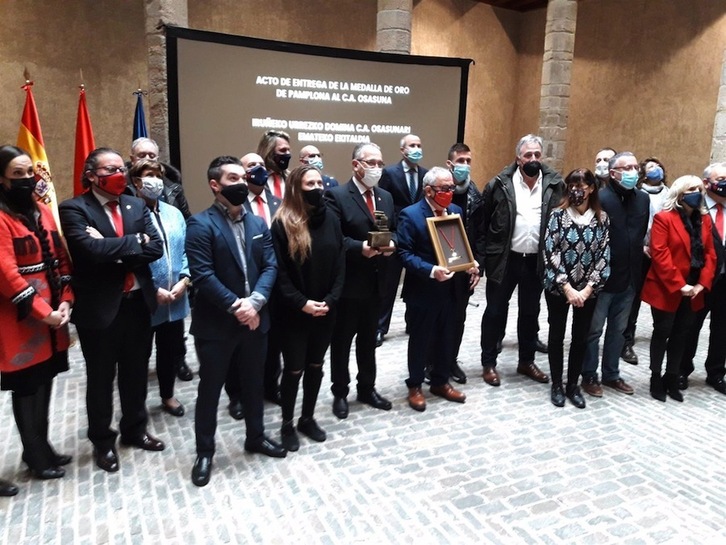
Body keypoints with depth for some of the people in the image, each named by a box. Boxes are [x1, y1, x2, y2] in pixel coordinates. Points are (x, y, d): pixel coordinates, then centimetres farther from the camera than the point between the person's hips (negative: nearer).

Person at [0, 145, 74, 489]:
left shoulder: (43, 212, 11)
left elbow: (60, 259, 11)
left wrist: (65, 301, 0)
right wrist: (43, 312, -18)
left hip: (52, 317, 7)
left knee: (44, 385, 16)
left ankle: (40, 448, 32)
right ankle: (37, 458, 21)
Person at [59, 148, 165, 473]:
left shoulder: (136, 205, 7)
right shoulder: (74, 209, -9)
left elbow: (156, 248, -5)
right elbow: (92, 250, -25)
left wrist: (116, 252, -16)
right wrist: (134, 242, -15)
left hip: (138, 303, 5)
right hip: (99, 308, -4)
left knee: (136, 374, 18)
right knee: (100, 379, 12)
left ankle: (135, 430, 38)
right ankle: (102, 441, 31)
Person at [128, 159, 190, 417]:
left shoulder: (174, 213, 9)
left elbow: (185, 250, 7)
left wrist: (184, 280, -7)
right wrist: (152, 290, -17)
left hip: (175, 298, 6)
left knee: (171, 349, 19)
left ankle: (167, 395, 39)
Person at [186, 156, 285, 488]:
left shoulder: (258, 223, 9)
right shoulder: (200, 224, -10)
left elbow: (270, 266, 1)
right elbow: (203, 275, -18)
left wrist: (254, 301, -14)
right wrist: (234, 306, -20)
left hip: (254, 319, 5)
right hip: (215, 323, -5)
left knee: (253, 383, 19)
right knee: (210, 388, 9)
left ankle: (256, 437, 38)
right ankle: (204, 452, 25)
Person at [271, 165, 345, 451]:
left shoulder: (331, 219, 3)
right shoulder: (283, 223, -10)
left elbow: (340, 264, 3)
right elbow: (279, 271, -11)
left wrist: (330, 300, -8)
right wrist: (301, 303, -17)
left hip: (326, 310, 4)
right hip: (294, 312, -4)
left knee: (315, 366, 15)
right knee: (294, 369, 6)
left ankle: (308, 418, 32)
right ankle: (287, 424, 24)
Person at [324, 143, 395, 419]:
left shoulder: (386, 197, 12)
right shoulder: (336, 195, -10)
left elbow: (394, 230, 15)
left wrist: (391, 243, -7)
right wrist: (359, 248, -29)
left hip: (376, 281, 6)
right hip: (348, 282, -6)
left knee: (368, 339, 19)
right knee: (341, 341, 9)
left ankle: (367, 388, 34)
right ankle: (340, 393, 25)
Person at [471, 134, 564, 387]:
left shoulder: (555, 184, -1)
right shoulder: (501, 184, -6)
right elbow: (479, 219, -3)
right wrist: (481, 255, -5)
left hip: (536, 261, 3)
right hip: (504, 259, -2)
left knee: (530, 312, 15)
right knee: (495, 311, 7)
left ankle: (526, 361, 32)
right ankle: (489, 363, 22)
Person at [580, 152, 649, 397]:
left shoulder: (643, 199, 6)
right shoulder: (599, 199, -15)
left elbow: (642, 235, 14)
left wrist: (637, 271, 11)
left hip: (628, 278, 6)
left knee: (618, 330, 17)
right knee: (594, 329, 7)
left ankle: (611, 374, 32)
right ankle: (589, 376, 21)